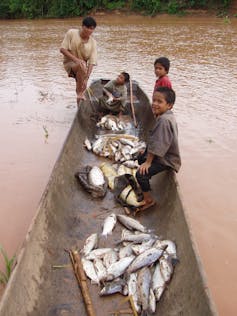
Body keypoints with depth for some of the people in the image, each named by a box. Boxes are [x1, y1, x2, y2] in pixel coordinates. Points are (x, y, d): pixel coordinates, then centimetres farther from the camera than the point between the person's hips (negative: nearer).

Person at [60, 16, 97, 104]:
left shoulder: (93, 43, -9)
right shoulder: (71, 33, -12)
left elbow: (92, 62, -17)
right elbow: (62, 49, -15)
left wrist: (86, 78, -29)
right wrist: (76, 59, -28)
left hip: (82, 67, 4)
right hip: (69, 63, -4)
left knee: (82, 87, 2)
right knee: (82, 66, -36)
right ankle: (80, 93, -28)